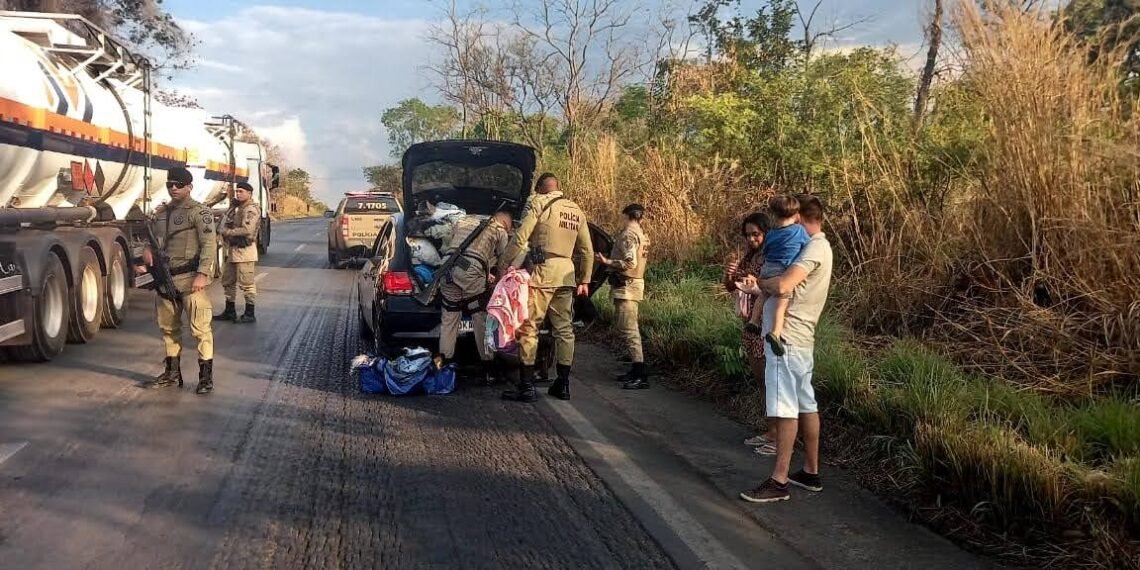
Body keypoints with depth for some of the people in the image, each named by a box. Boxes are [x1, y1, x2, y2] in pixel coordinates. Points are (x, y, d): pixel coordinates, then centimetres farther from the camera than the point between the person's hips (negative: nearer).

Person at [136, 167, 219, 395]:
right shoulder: (162, 214, 17)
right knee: (168, 327, 15)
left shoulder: (199, 212, -6)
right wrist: (147, 251, 3)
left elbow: (209, 245, -13)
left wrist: (202, 274, -21)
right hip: (166, 278, 8)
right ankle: (172, 373, 27)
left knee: (200, 327, -7)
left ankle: (206, 376, -1)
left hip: (191, 279, -8)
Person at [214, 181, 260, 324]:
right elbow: (226, 224, 21)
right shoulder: (236, 208, 17)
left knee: (246, 284, -5)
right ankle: (230, 312, 25)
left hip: (245, 250, -10)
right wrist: (223, 231, -2)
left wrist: (227, 232, -16)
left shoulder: (251, 209, -13)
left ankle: (249, 314, 2)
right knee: (228, 281, 16)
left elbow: (247, 230, -25)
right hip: (233, 249, 10)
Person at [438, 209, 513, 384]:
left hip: (449, 266, 5)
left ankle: (445, 362, 11)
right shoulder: (500, 231, 18)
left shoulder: (463, 221, 32)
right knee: (481, 320, 4)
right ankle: (487, 368, 7)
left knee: (449, 317, 13)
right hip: (472, 271, -4)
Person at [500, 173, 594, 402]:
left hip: (543, 271, -6)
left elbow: (520, 238, -12)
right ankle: (563, 385, 17)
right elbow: (587, 250, 18)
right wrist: (585, 280, 24)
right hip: (567, 273, 7)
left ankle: (526, 387, -5)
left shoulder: (540, 203, -3)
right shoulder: (576, 211, 16)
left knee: (529, 327, -3)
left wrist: (504, 266, -7)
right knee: (564, 329, 11)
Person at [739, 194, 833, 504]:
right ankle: (811, 472, 23)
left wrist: (759, 281, -8)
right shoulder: (816, 247, 18)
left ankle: (779, 481, -3)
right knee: (806, 406, 14)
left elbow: (782, 285, -28)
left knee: (785, 409, -7)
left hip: (787, 338, -10)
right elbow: (787, 284, 17)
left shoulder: (815, 248, -14)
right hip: (798, 339, 10)